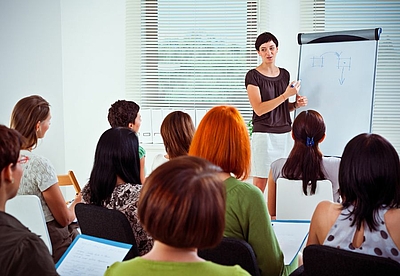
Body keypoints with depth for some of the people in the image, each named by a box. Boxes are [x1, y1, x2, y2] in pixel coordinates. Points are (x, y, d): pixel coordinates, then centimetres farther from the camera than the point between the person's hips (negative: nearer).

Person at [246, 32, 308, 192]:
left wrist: (296, 104, 3)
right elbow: (259, 109, -13)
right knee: (260, 184, -5)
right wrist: (286, 95, -17)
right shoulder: (253, 76, -4)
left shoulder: (284, 74, 13)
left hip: (285, 133, 5)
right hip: (264, 134, -5)